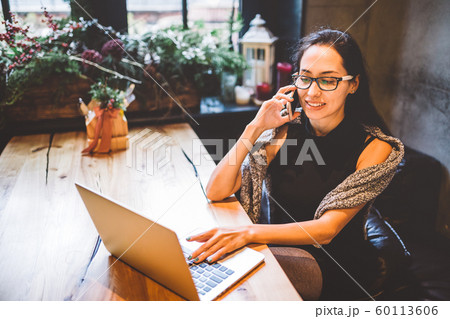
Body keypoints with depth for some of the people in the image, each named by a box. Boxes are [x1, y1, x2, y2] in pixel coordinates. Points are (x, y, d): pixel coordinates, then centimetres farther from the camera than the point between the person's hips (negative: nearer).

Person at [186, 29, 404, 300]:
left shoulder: (375, 148, -13)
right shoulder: (284, 129, -4)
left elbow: (326, 230, -20)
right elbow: (216, 192, -9)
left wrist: (248, 233, -34)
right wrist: (254, 129, -19)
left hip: (334, 269, -3)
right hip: (278, 248, 3)